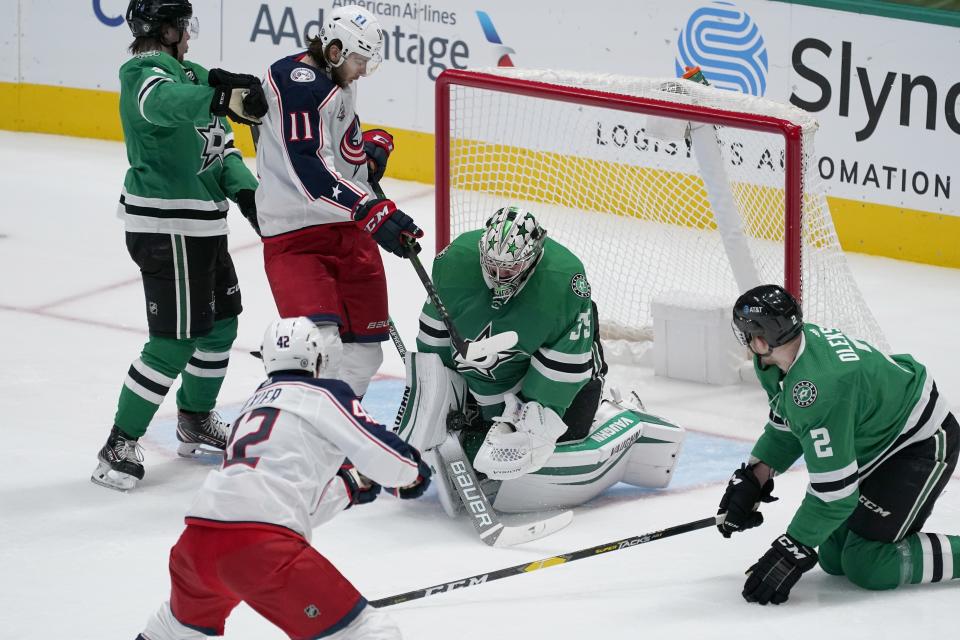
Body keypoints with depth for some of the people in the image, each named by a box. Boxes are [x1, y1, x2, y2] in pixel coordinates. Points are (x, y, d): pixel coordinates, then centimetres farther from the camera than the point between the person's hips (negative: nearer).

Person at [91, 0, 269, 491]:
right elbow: (163, 103, -40)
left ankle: (196, 422, 38)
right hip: (165, 226, -10)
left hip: (199, 221, 10)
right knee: (176, 340, -10)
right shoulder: (145, 72, -15)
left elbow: (218, 143, 14)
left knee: (220, 321, 20)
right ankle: (119, 446, -3)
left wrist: (243, 188, -4)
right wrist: (218, 97, -57)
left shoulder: (184, 73, 16)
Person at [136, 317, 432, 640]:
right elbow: (383, 453, 0)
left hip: (197, 539, 8)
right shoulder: (323, 393, 9)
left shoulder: (256, 403, 31)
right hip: (261, 546, -8)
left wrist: (351, 487, 40)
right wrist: (414, 472, 20)